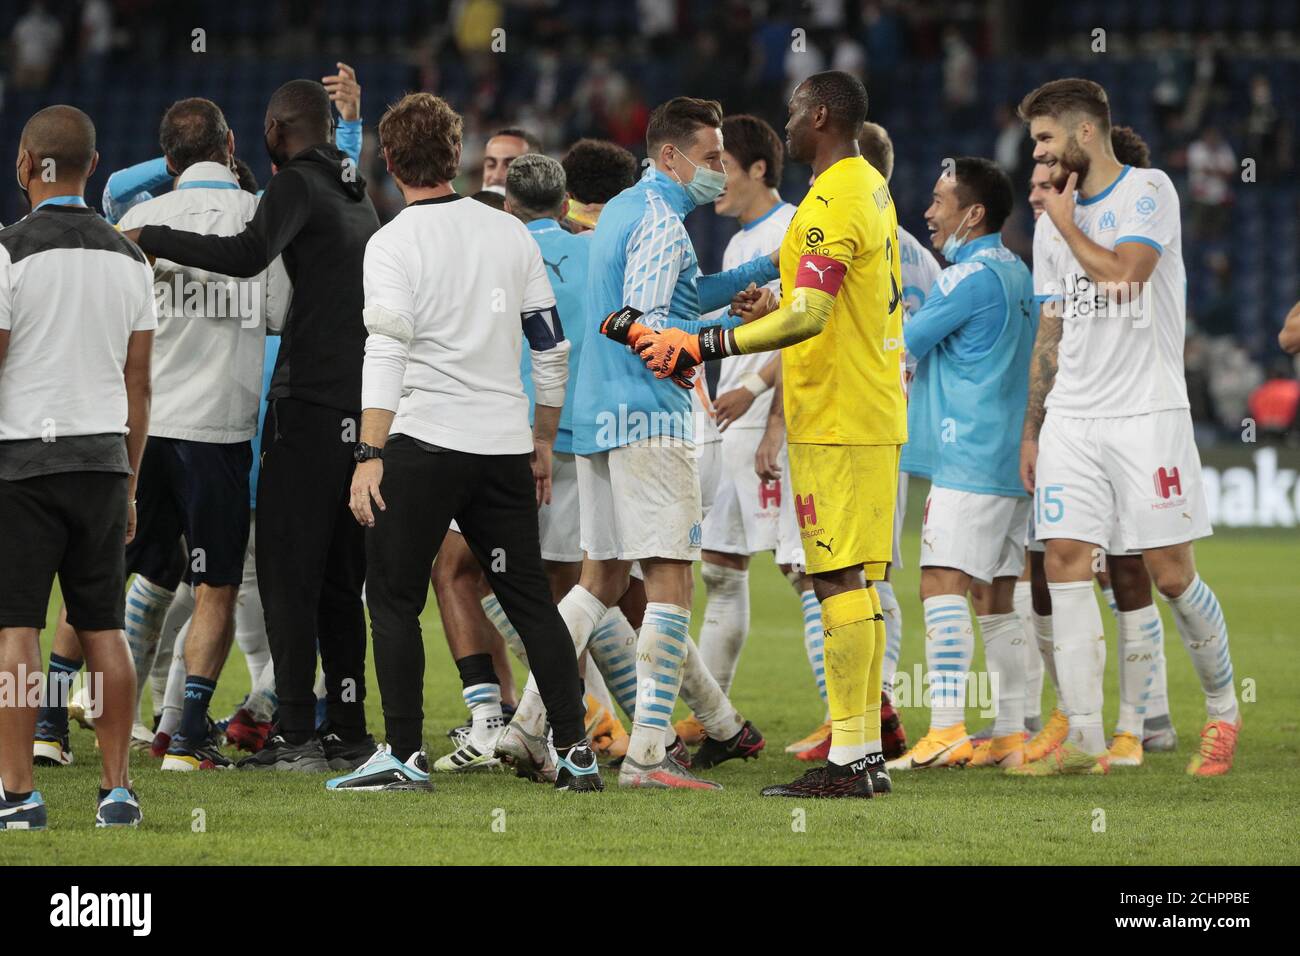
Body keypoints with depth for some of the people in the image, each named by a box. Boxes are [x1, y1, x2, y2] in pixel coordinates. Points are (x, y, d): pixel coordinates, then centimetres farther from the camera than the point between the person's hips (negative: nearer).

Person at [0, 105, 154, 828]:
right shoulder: (129, 260, 8)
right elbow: (138, 387, 11)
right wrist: (130, 485, 18)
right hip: (102, 459, 5)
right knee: (104, 628, 8)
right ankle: (118, 789, 7)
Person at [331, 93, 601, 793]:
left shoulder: (392, 244, -6)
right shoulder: (512, 235, 8)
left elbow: (388, 352, -15)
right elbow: (551, 346, 12)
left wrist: (368, 457, -17)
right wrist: (543, 442, 21)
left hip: (423, 444, -5)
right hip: (506, 443, 5)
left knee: (394, 600, 5)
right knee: (530, 598, 10)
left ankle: (404, 755, 1)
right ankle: (576, 753, 6)